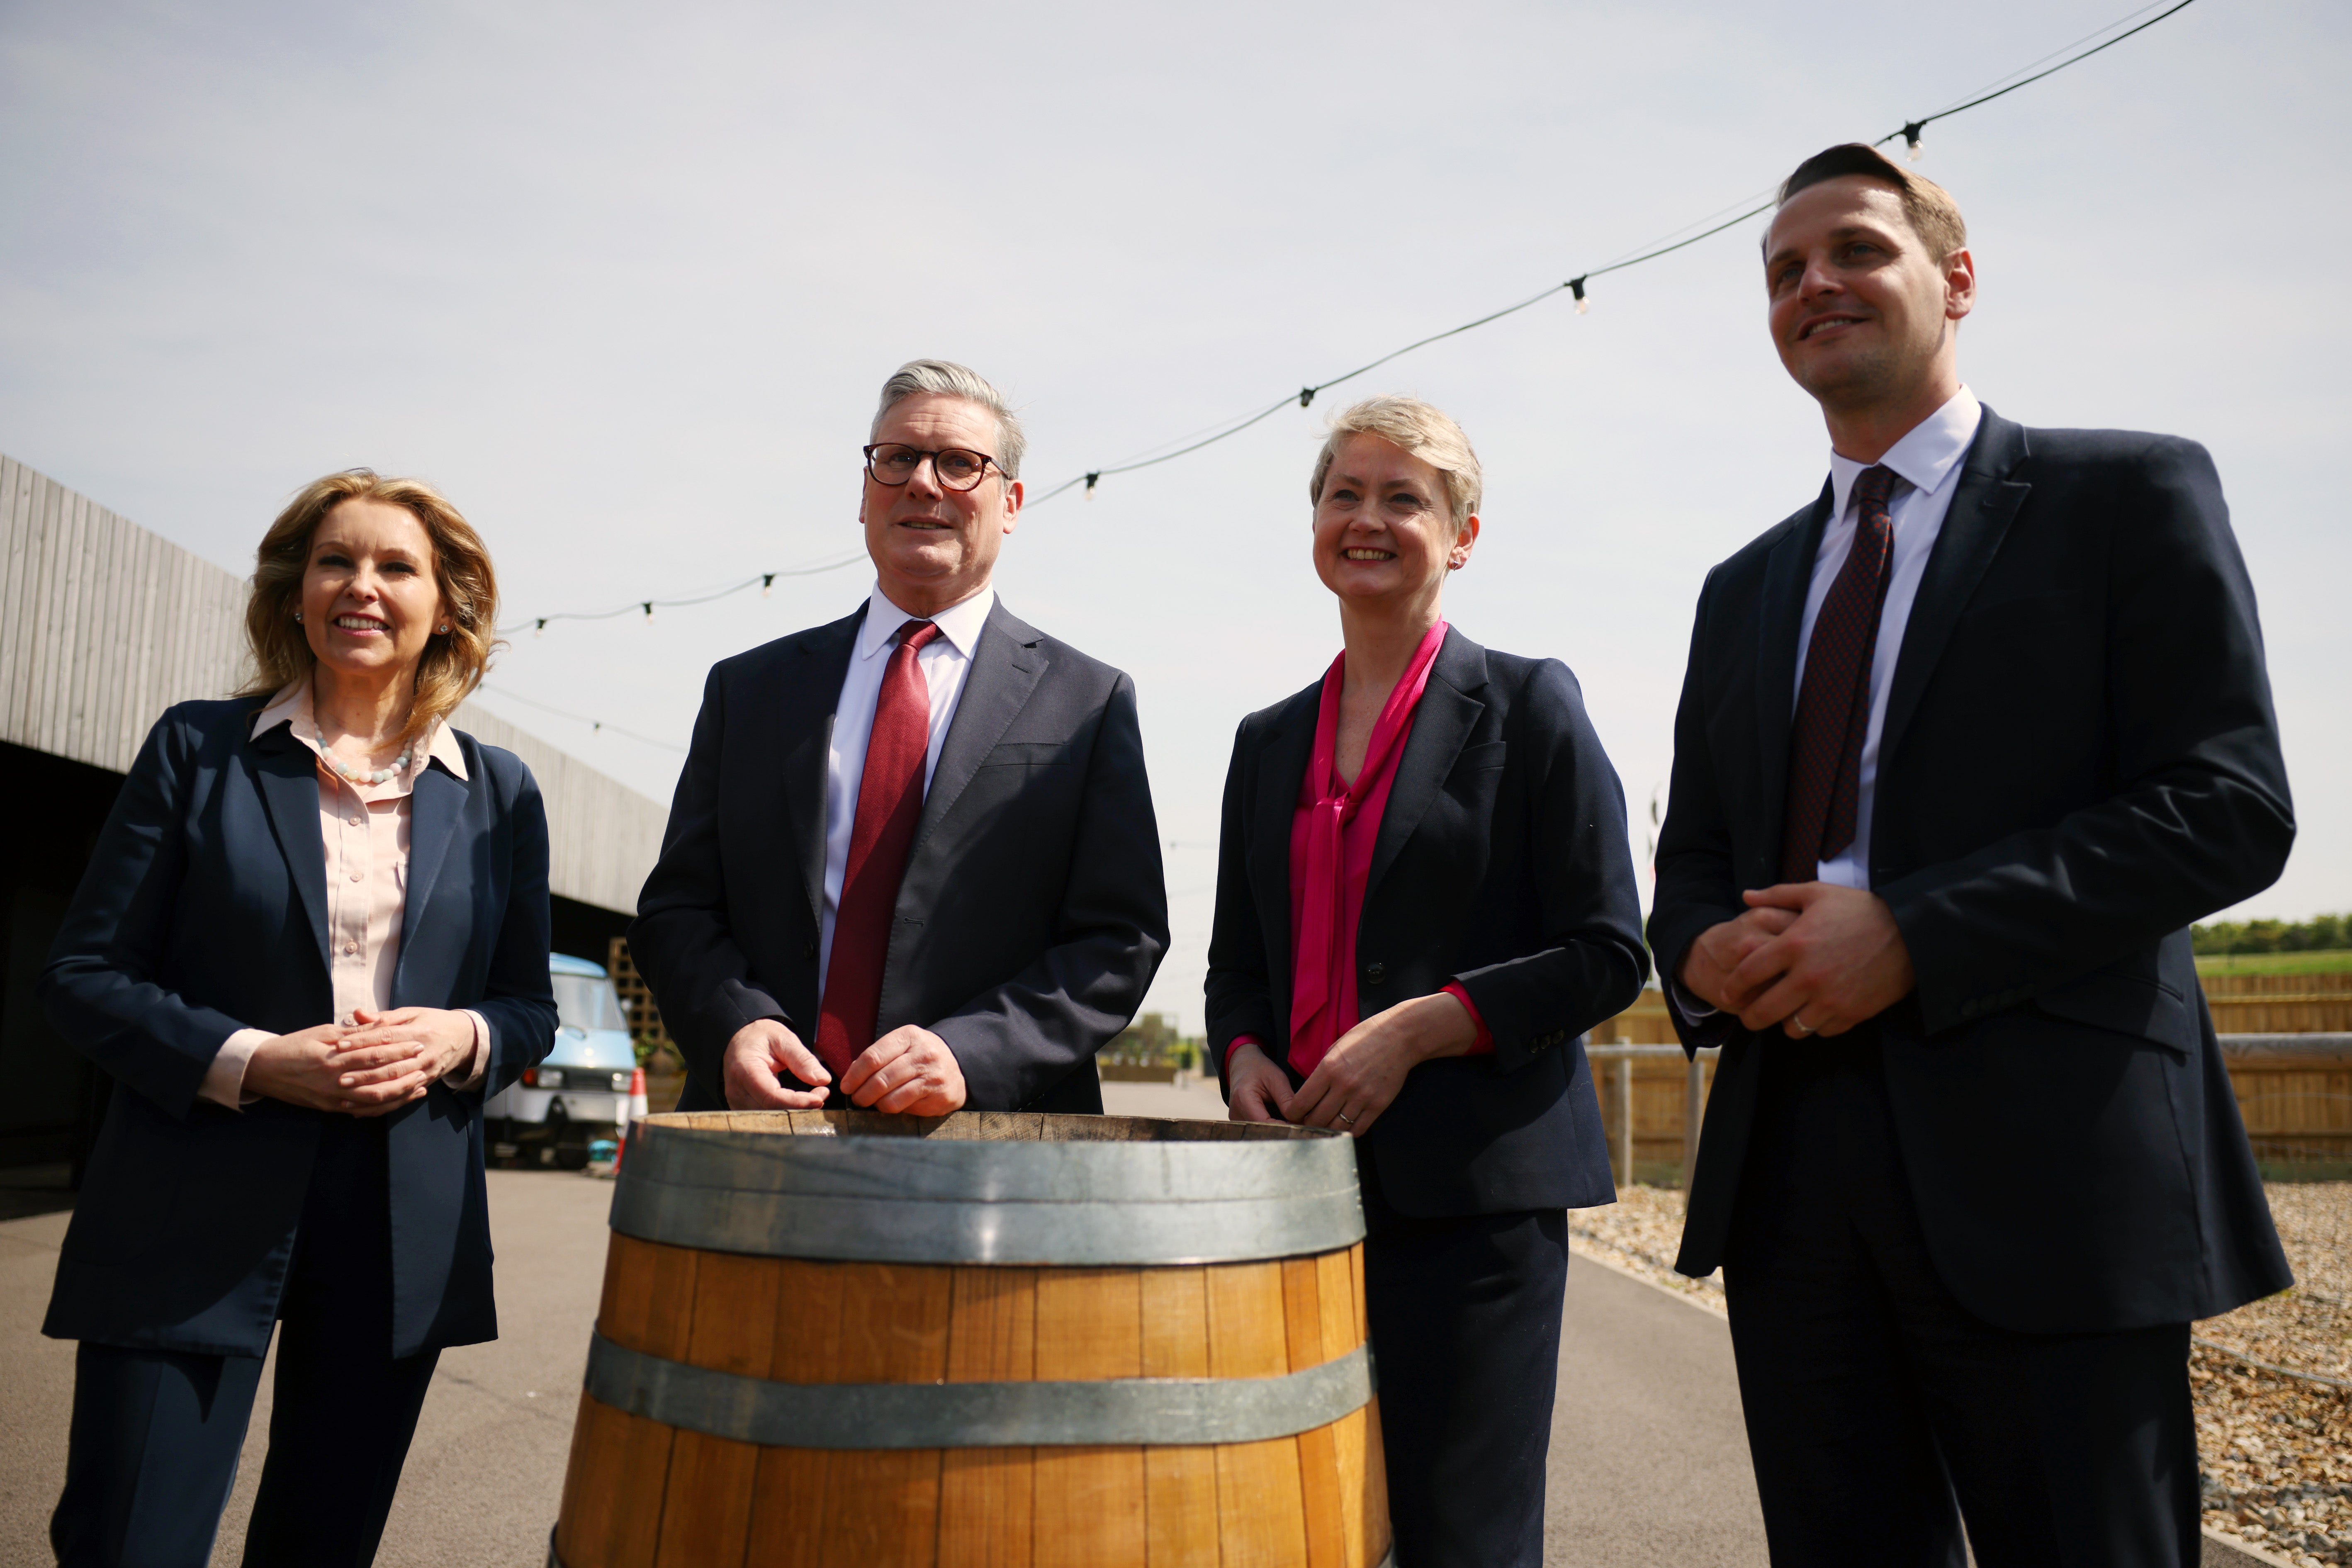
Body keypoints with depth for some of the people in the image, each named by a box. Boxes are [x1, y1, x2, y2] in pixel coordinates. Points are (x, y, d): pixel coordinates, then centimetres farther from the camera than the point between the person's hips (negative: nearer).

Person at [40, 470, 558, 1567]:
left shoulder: (500, 794, 7)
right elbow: (84, 974, 0)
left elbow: (531, 1008, 11)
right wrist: (249, 1061, -15)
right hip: (191, 1227, -2)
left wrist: (458, 1038, -11)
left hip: (404, 1231, 2)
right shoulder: (198, 748, 2)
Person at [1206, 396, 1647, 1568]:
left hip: (1474, 1188, -4)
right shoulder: (1270, 741, 15)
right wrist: (1243, 1055, -1)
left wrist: (1415, 1028, -14)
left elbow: (1607, 954, -5)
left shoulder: (1527, 704, 0)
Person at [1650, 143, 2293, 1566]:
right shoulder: (1745, 591, 18)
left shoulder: (2129, 496, 2)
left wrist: (1914, 934, -17)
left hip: (2044, 1171, -5)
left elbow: (2229, 807, -8)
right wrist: (1707, 952, -5)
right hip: (1789, 1170, 5)